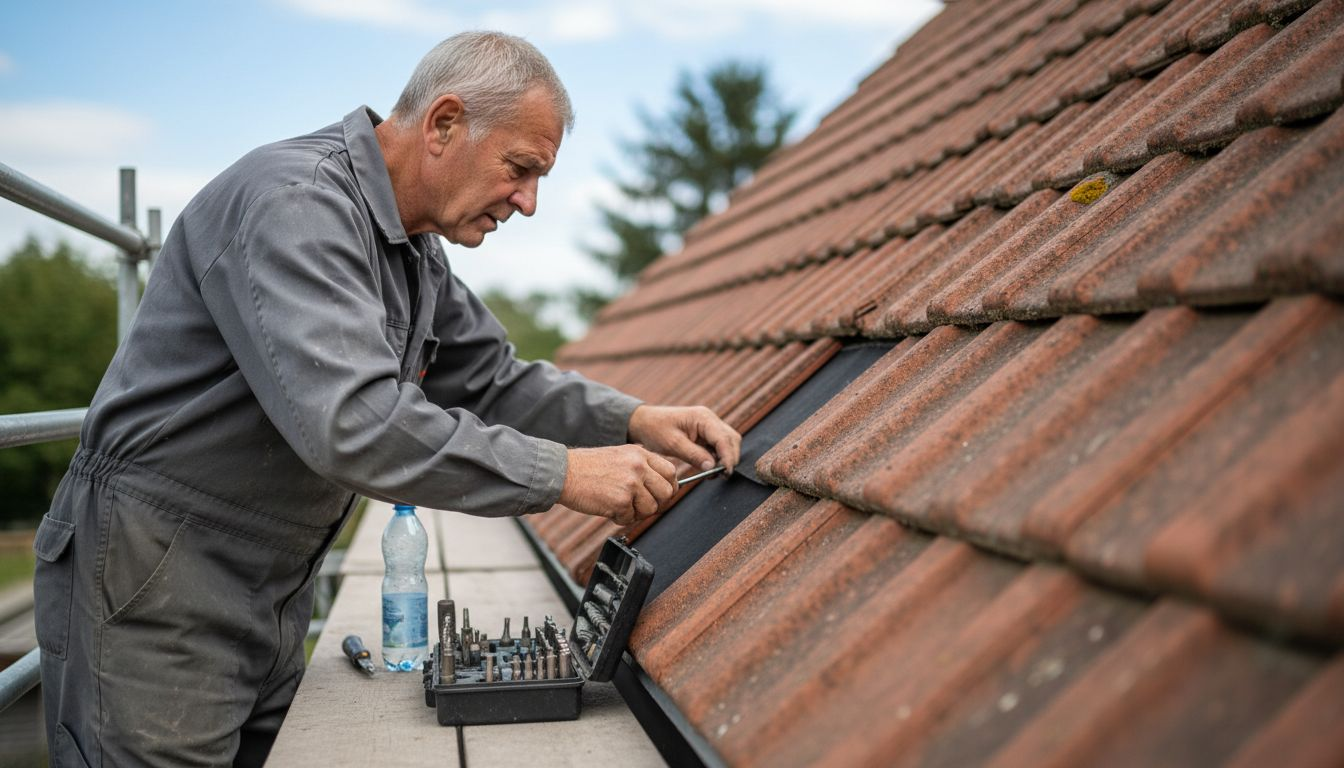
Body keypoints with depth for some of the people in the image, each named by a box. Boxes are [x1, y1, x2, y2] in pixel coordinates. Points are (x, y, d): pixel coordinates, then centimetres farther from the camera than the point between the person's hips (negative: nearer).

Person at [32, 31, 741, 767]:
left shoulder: (416, 253, 8)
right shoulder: (294, 200, -23)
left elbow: (494, 381, 13)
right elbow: (349, 420, -35)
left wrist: (632, 420, -3)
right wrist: (563, 473, -30)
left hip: (272, 593, 9)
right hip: (149, 584, -9)